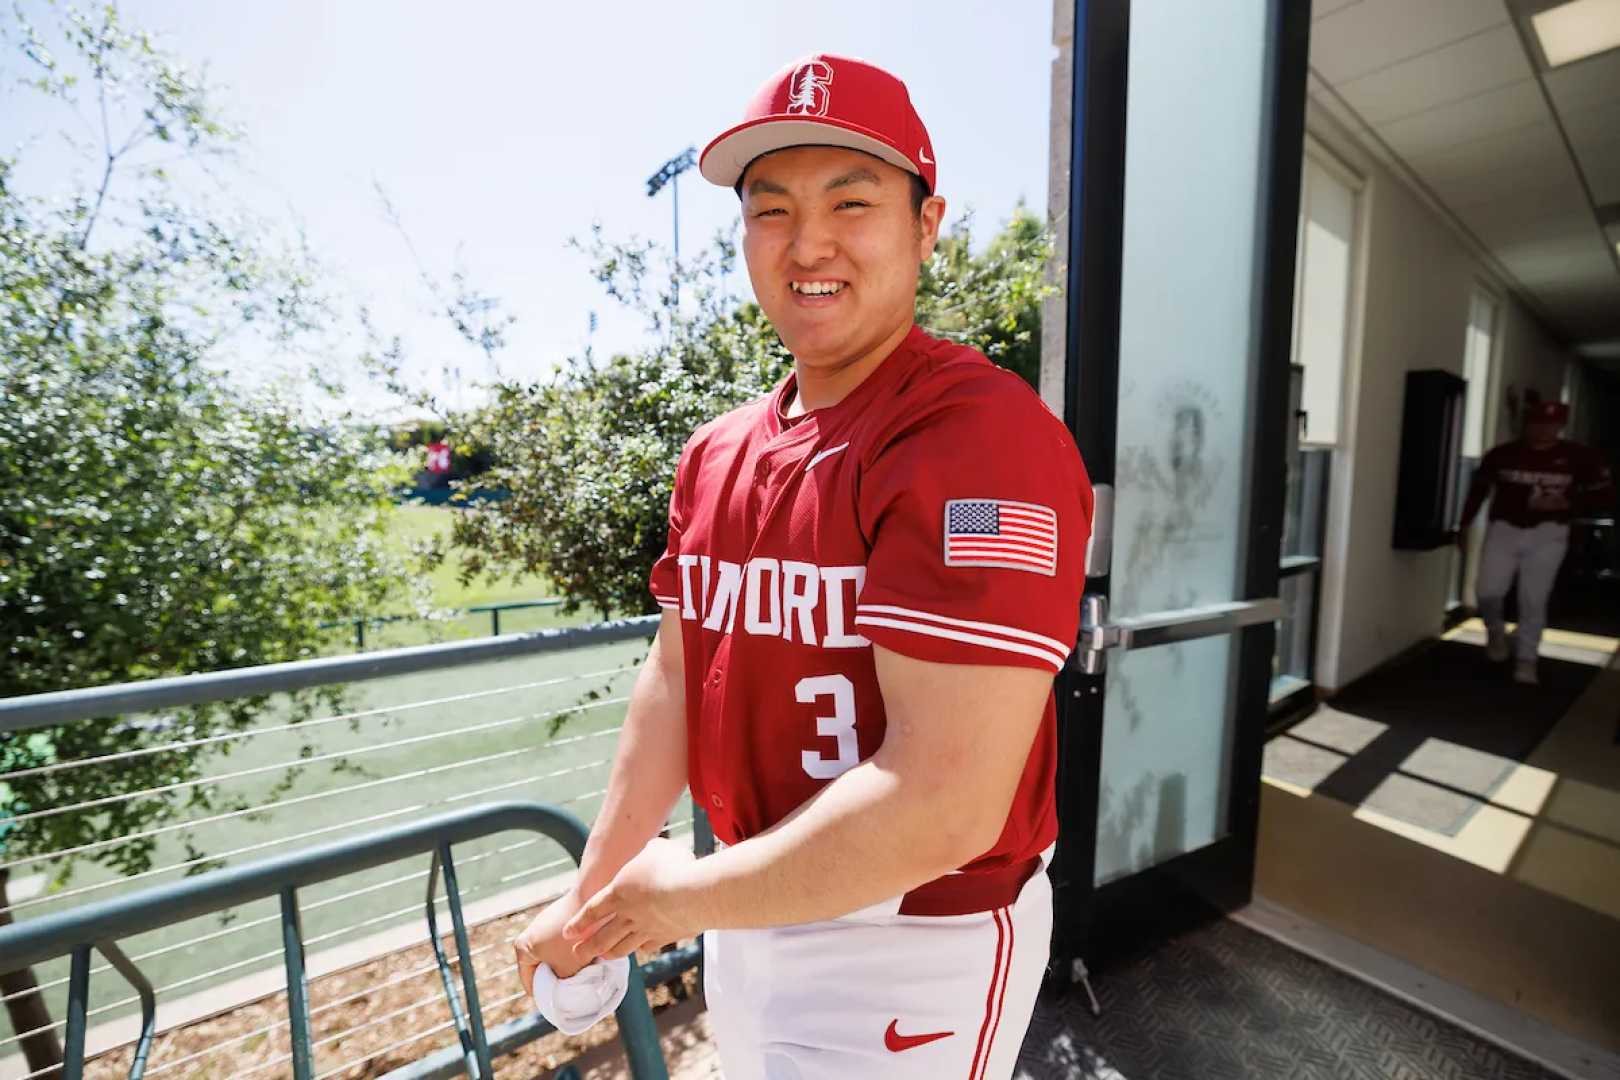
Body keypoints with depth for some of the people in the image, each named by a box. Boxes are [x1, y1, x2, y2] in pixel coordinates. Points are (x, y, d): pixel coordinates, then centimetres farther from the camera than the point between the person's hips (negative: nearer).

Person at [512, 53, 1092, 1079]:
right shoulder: (716, 454, 0)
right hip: (748, 912, 7)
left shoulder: (982, 438, -25)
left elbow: (941, 808, -30)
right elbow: (677, 675, 4)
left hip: (915, 948, -7)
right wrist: (592, 894, 6)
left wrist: (686, 892, -15)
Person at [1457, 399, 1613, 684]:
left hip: (1548, 535, 0)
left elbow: (1604, 490, 6)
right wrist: (1465, 524, 9)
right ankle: (1496, 631, 21)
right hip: (1504, 529, 0)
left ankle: (1526, 660, 14)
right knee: (1487, 590, -11)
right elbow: (1479, 488, 9)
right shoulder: (1502, 454, -2)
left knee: (1534, 600, 1)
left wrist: (1568, 502, -12)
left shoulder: (1580, 456, -1)